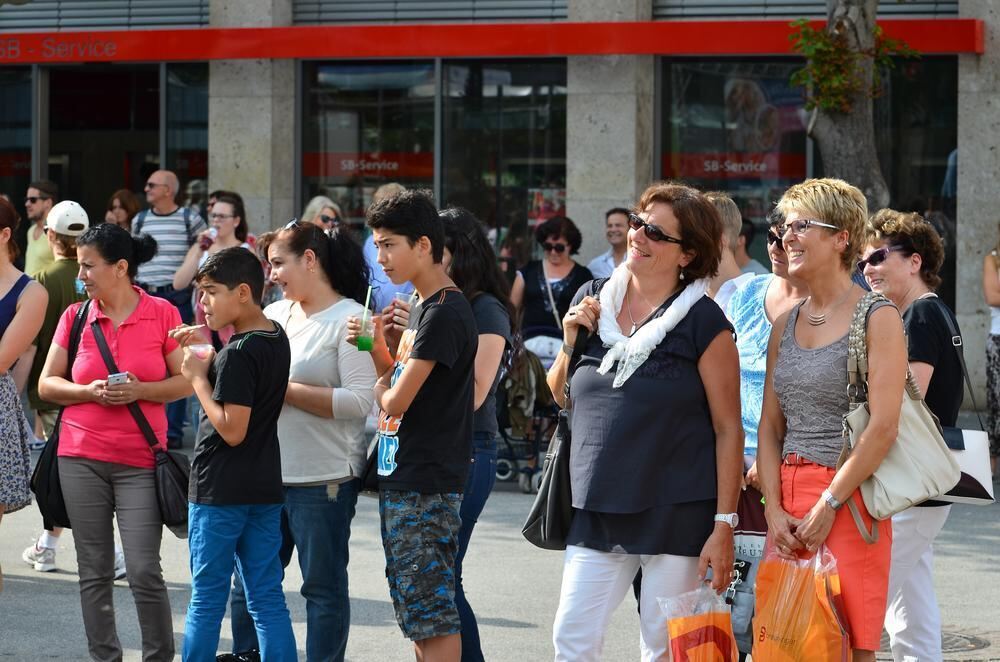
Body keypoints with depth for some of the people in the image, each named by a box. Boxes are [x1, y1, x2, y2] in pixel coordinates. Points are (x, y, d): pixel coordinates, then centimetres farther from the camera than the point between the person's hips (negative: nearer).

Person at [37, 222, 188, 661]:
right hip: (81, 459, 2)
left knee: (144, 572, -7)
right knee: (94, 572, 5)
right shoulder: (75, 316, 5)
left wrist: (139, 390, -15)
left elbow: (185, 381, 1)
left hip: (140, 461, -2)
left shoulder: (162, 314, -1)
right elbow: (47, 385, 7)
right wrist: (89, 392, -11)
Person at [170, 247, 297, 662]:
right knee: (267, 598, 7)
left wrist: (198, 378, -14)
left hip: (220, 492, -8)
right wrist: (208, 359, 8)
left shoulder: (238, 353, -19)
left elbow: (232, 430, -22)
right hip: (265, 488, 8)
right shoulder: (277, 339, 6)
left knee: (206, 600, 3)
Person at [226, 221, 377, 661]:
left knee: (324, 588, 3)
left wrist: (283, 389, -17)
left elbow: (361, 401, -19)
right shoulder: (275, 315, 12)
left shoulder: (350, 320, -9)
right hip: (266, 473, 7)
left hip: (323, 479, -7)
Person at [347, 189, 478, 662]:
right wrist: (377, 348, 2)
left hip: (427, 484, -10)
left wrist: (380, 391, 3)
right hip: (400, 479, 10)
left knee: (430, 610, -7)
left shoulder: (445, 313, -17)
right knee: (412, 609, 14)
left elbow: (397, 401, -19)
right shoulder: (420, 307, 14)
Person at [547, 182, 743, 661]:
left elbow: (728, 429, -7)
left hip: (677, 512, -4)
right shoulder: (592, 301, 8)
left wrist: (724, 525, -11)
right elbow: (558, 398, 19)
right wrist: (570, 343, -1)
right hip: (597, 509, 5)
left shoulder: (703, 322, -7)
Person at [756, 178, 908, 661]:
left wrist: (827, 506, -15)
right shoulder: (785, 325, 14)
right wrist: (775, 511, -1)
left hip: (848, 502, -6)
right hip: (787, 501, 6)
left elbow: (883, 427, -13)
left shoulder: (877, 318, -6)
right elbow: (770, 427, 13)